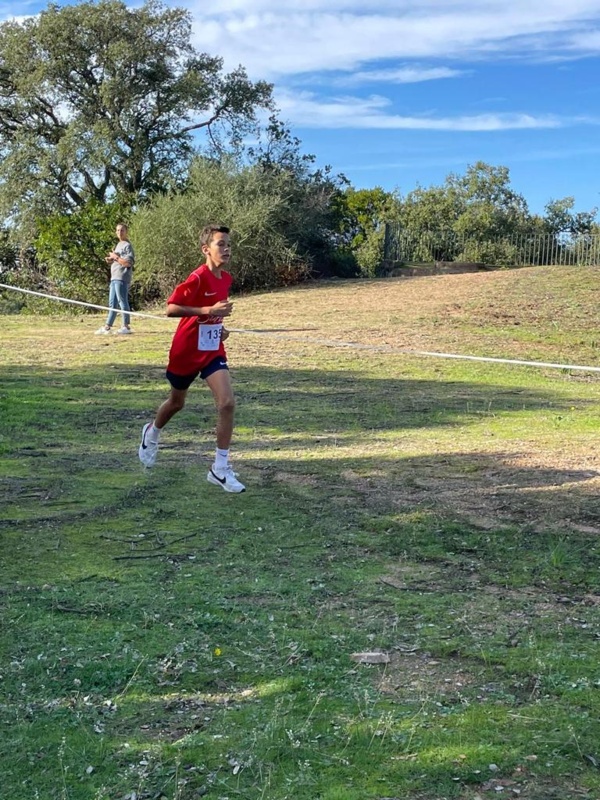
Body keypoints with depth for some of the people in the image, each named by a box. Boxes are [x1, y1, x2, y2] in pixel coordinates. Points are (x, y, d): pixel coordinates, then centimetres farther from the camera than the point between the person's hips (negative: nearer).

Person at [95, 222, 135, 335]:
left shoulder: (127, 245, -7)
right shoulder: (119, 245, 22)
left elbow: (128, 262, -18)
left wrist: (115, 257, -10)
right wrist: (110, 260, 10)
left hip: (122, 279, -10)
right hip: (114, 278, 10)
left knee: (122, 301, -7)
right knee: (112, 303, 10)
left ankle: (126, 326, -3)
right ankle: (107, 327, 13)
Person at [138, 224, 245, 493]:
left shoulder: (226, 278, 2)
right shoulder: (198, 278, -21)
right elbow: (171, 309, -27)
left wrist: (218, 325, 4)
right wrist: (208, 310, -33)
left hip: (213, 350, 5)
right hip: (187, 350, -5)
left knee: (227, 403, -14)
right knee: (176, 402, 17)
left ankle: (221, 468, -7)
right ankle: (152, 433, 52)